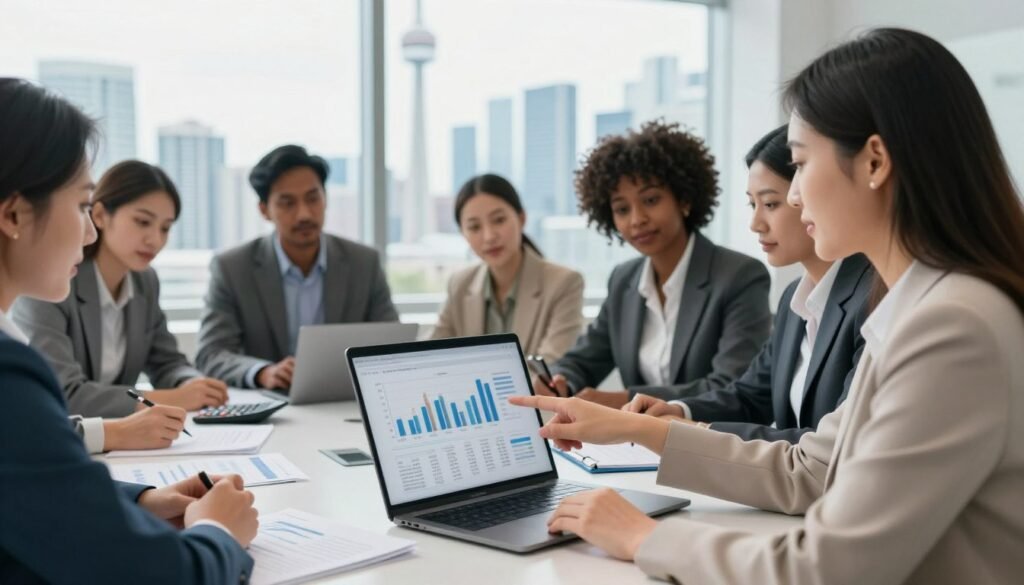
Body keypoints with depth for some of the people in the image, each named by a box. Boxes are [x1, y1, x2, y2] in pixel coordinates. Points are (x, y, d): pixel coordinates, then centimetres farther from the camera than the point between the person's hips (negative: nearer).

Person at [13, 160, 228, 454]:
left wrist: (193, 386, -13)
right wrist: (170, 399, -28)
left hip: (111, 445, 6)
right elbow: (61, 394, -26)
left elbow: (167, 363, 10)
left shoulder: (145, 281, 3)